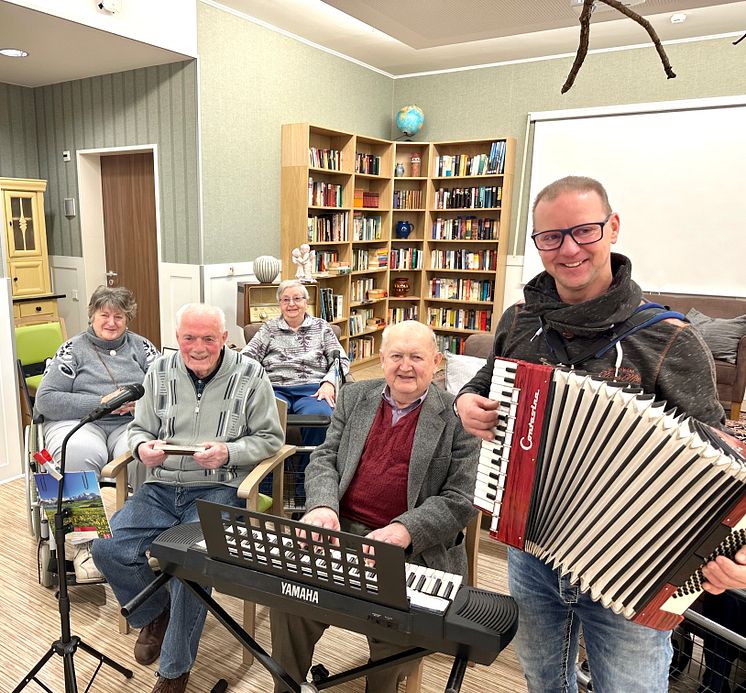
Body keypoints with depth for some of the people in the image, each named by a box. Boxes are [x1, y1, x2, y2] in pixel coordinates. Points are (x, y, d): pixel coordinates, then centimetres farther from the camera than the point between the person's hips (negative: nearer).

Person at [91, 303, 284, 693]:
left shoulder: (250, 375, -3)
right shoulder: (160, 372, 7)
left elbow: (270, 438, 0)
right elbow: (139, 428, 15)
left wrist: (228, 452, -17)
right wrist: (143, 447, -9)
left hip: (217, 489, -4)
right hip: (161, 488, 4)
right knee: (108, 548, -17)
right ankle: (153, 615, 18)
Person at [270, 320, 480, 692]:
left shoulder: (458, 417, -2)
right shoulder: (354, 397, 12)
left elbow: (459, 499, -6)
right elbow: (323, 458, 10)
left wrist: (404, 529, -21)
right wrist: (322, 505, -10)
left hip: (415, 549, -3)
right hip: (342, 530, 3)